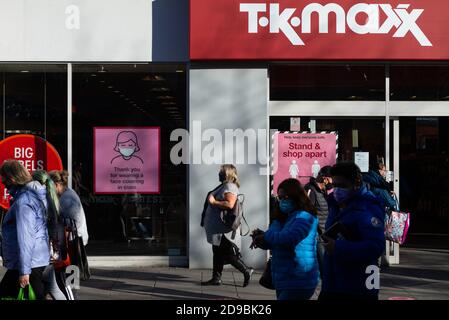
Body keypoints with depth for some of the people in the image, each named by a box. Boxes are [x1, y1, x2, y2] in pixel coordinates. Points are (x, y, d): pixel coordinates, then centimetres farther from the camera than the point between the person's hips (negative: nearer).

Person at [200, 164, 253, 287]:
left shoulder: (230, 187, -16)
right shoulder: (223, 186, 17)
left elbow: (229, 204, -30)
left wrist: (213, 202, -22)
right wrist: (211, 200, 14)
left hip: (224, 229, -11)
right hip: (218, 227, 11)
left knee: (228, 253, -5)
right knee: (217, 252, 12)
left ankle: (246, 271, 4)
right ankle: (216, 278, 16)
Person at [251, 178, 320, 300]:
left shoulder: (303, 217, -14)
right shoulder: (281, 219, 13)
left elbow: (288, 238, -30)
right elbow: (269, 243, 13)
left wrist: (266, 236, -15)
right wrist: (260, 237, -11)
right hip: (283, 281, 9)